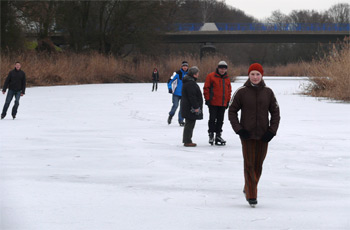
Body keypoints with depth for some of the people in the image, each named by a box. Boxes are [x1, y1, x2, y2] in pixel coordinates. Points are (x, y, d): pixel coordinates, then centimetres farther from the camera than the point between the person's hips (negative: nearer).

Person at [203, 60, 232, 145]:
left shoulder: (227, 79, 13)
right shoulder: (211, 76, -4)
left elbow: (229, 91, 20)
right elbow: (206, 88, -4)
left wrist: (228, 101, 14)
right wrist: (207, 99, -8)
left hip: (223, 104, 5)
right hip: (213, 103, -5)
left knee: (220, 120, 8)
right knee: (212, 119, -4)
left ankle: (218, 135, 14)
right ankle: (211, 135, 4)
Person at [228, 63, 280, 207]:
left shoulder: (268, 92, 3)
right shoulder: (242, 92, -3)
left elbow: (275, 112, 10)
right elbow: (232, 111, 3)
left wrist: (272, 130, 0)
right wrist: (238, 129, -7)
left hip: (263, 135, 2)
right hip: (247, 135, -2)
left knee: (258, 165, 9)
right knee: (249, 165, -6)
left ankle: (248, 188, 31)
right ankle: (251, 196, -2)